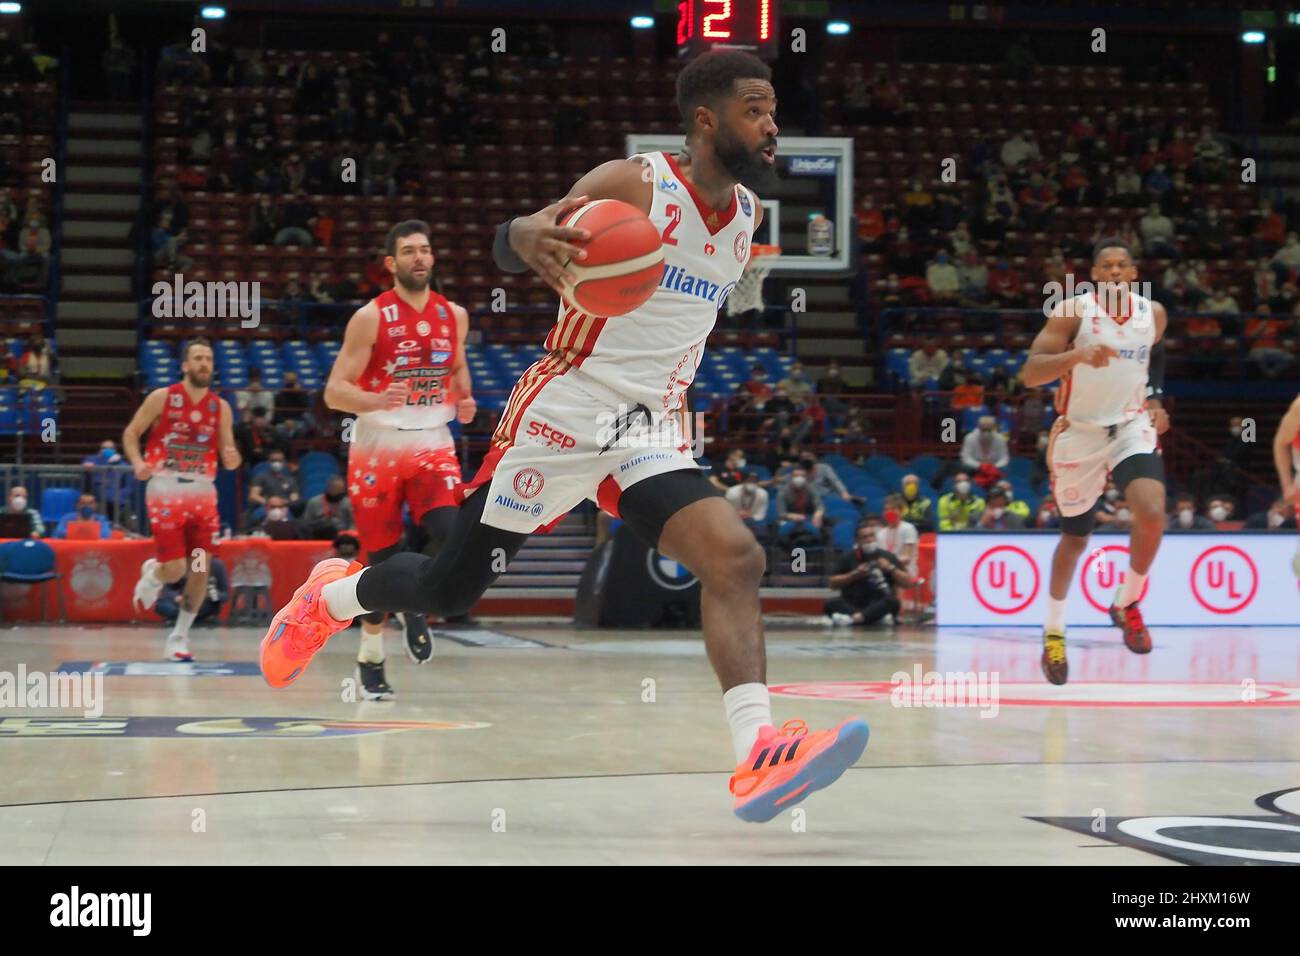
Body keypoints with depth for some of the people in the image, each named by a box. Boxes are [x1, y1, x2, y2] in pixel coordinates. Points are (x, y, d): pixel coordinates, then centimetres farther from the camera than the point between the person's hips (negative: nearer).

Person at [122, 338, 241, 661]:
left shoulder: (221, 407, 5)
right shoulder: (162, 398, -3)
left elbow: (228, 456, 6)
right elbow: (131, 433, 4)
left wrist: (232, 459, -18)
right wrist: (137, 462, -15)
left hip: (202, 491, 3)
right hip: (166, 489, -3)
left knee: (201, 569, -3)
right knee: (174, 569, -9)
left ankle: (179, 637, 12)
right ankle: (152, 574, 30)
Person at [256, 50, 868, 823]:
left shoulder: (750, 213, 7)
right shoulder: (633, 184, -13)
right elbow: (508, 242, -25)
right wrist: (536, 238, -47)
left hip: (651, 432, 5)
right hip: (563, 416, -5)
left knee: (737, 559, -19)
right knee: (450, 590, 6)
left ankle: (759, 754, -28)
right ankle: (331, 595, 36)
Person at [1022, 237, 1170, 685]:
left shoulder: (1153, 314, -2)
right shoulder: (1072, 312, -15)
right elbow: (1030, 374, -24)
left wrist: (1155, 401, 9)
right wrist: (1077, 354, -39)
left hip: (1131, 426, 2)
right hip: (1080, 431, -2)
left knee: (1152, 513, -24)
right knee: (1075, 537, 10)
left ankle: (1126, 605, 0)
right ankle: (1054, 633, 28)